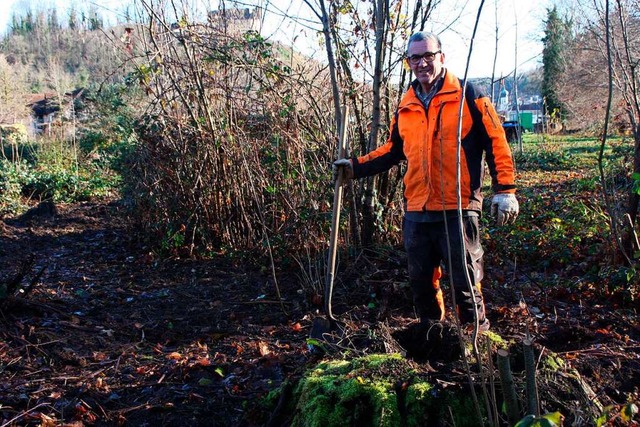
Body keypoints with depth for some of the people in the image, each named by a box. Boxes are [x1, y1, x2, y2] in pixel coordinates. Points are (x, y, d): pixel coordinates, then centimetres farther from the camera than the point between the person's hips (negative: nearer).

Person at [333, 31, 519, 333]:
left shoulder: (467, 95, -1)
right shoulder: (405, 107, 13)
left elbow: (495, 142, -3)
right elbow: (393, 150, 23)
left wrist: (504, 190, -9)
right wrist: (356, 167, 13)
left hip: (458, 210, -5)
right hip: (416, 211, 5)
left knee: (465, 282, 1)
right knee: (421, 282, 14)